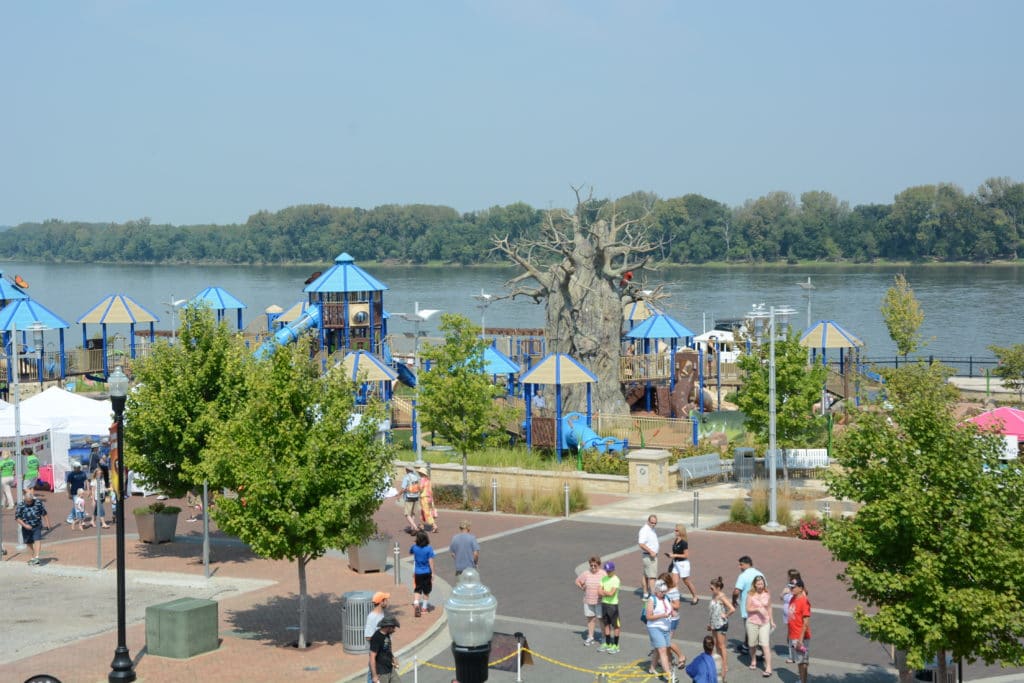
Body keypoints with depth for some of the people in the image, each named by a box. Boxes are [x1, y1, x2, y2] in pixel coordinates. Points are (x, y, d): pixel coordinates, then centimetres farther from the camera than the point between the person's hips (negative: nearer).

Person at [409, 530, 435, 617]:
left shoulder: (414, 547, -7)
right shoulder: (429, 549, -15)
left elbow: (410, 552, 16)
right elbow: (430, 561, -14)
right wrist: (432, 573, -8)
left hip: (417, 572, 1)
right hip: (427, 572, -1)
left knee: (417, 590, 7)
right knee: (426, 590, 14)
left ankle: (416, 604, -16)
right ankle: (424, 606, 23)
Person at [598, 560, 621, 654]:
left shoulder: (616, 580, -13)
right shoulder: (604, 578, 6)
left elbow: (611, 593, -21)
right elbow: (600, 592, 2)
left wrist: (604, 591, -5)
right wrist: (608, 593, -13)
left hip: (613, 605, -7)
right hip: (604, 603, 7)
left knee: (615, 626, 1)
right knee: (607, 624, 15)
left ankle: (615, 646, 6)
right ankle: (607, 644, 24)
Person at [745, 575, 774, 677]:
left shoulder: (767, 594, 1)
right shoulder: (751, 595, -7)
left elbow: (769, 608, 12)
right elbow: (748, 609, -9)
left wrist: (771, 621, 15)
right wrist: (758, 609, -23)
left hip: (765, 623, 0)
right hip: (752, 622, 0)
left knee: (765, 645, -10)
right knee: (752, 644, 14)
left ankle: (768, 668, -12)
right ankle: (753, 662, 39)